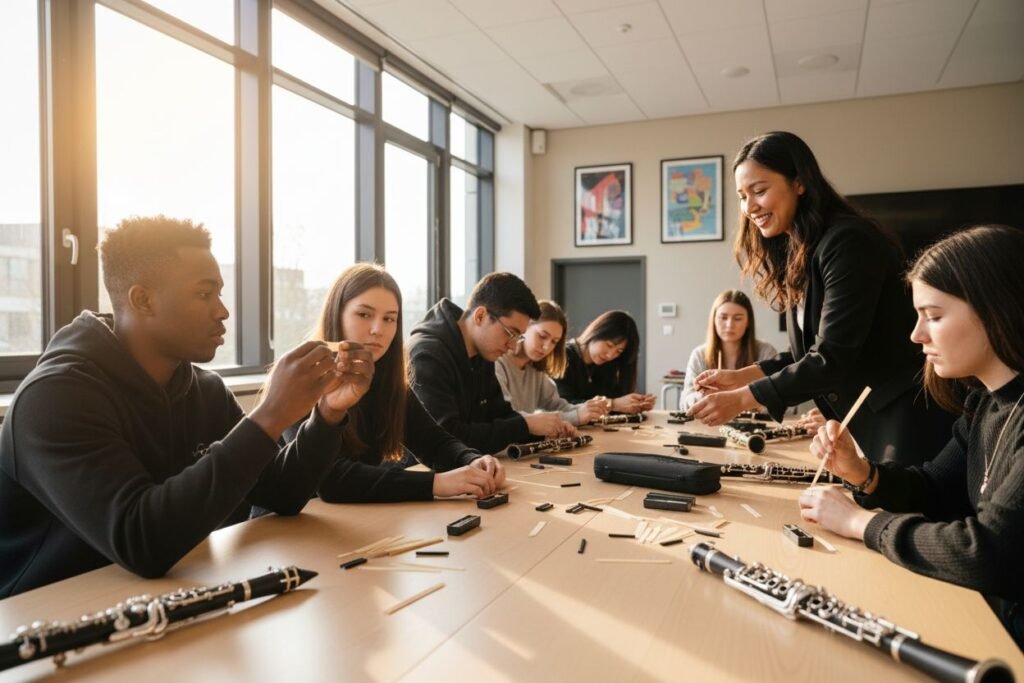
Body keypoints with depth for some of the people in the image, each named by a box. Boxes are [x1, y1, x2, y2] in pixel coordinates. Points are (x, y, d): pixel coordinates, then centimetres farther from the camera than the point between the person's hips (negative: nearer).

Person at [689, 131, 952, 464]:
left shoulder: (847, 242, -19)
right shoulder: (795, 252, 9)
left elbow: (833, 357, -25)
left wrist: (741, 398, -25)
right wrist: (741, 375, -1)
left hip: (905, 416, -8)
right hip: (862, 420, 9)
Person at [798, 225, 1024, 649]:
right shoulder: (985, 401, 4)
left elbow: (988, 555, -32)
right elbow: (935, 489, 14)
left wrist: (858, 521, -18)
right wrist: (860, 473, -6)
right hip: (989, 614, 7)